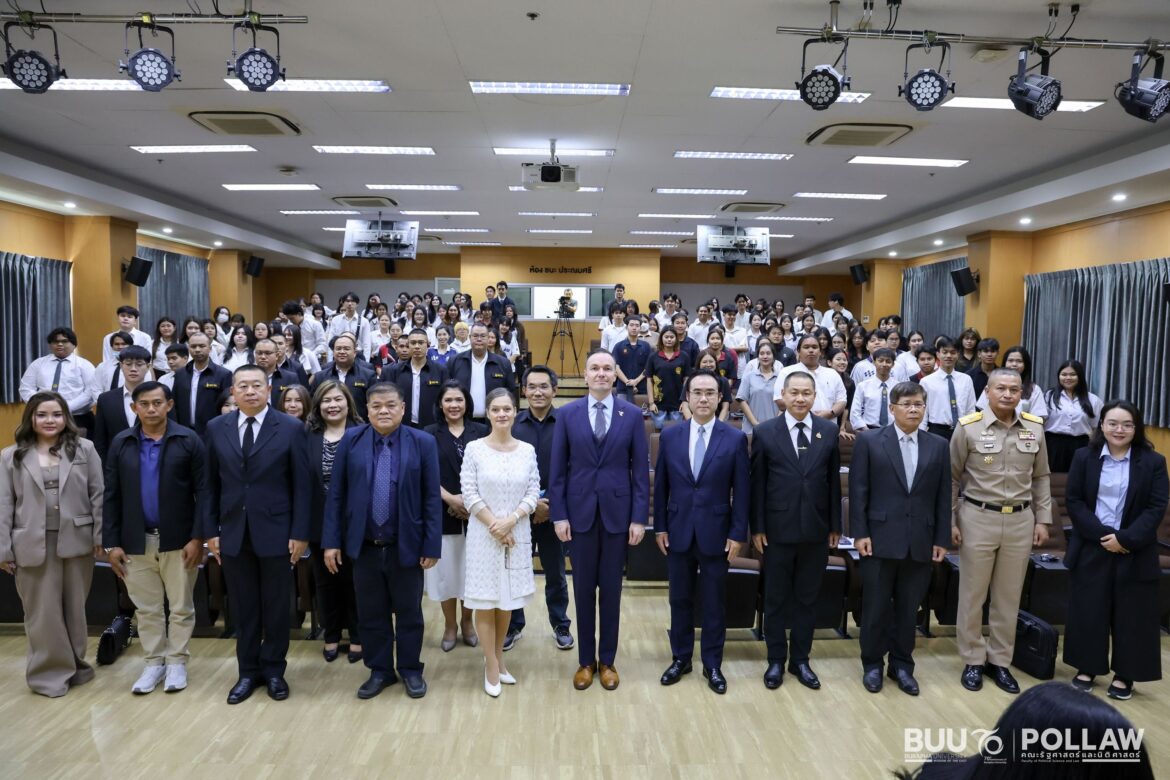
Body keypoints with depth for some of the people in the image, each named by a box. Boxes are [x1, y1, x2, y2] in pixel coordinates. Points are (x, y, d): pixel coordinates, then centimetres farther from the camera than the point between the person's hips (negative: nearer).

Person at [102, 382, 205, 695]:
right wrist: (111, 543, 0)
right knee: (146, 608, 12)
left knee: (180, 607, 8)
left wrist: (197, 537, -12)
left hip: (179, 540, -2)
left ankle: (177, 662, 23)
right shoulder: (121, 443, 3)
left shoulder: (189, 440, -6)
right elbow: (112, 496, 4)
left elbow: (203, 492, -7)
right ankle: (153, 663, 27)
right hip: (137, 541, 3)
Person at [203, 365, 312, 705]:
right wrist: (211, 530, 2)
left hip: (276, 531, -2)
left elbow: (302, 485, -5)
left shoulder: (291, 428, -5)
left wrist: (300, 533, -9)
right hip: (233, 532, 2)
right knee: (243, 608, 11)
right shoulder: (216, 428, 4)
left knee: (276, 607, 9)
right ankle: (248, 671, 26)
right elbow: (211, 484, 7)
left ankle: (273, 670, 25)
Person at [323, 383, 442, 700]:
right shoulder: (351, 440, 0)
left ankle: (411, 671, 29)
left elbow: (432, 497, -5)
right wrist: (331, 541, -3)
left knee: (409, 612, 12)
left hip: (406, 546, -1)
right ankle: (380, 670, 30)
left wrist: (432, 545, -8)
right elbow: (335, 494, 2)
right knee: (371, 614, 13)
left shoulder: (423, 442, -5)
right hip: (364, 546, 2)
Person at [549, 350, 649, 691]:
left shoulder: (632, 414, -1)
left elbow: (640, 469, -1)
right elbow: (557, 468, 1)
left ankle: (607, 660, 24)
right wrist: (558, 514, -4)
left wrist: (639, 518, -5)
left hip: (617, 512, 0)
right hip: (580, 512, 0)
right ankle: (585, 660, 24)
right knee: (583, 589, 9)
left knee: (611, 589, 10)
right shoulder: (567, 414, 0)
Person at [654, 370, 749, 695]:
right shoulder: (670, 436, 1)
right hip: (678, 531, 2)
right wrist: (660, 527, 1)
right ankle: (680, 658, 28)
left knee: (714, 602, 9)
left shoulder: (735, 438, -4)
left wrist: (738, 533, -7)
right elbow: (661, 485, 4)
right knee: (680, 599, 12)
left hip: (716, 533, -1)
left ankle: (712, 664, 24)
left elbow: (742, 491, -3)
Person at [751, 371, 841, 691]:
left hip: (816, 530, 2)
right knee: (776, 599, 10)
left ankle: (800, 659, 27)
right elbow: (757, 484, -3)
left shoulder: (829, 431, 2)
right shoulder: (765, 432, -4)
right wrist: (757, 528, -5)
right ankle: (776, 660, 24)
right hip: (778, 530, -2)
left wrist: (835, 525, 5)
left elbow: (833, 480, 5)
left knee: (807, 598, 12)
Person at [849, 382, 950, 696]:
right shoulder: (869, 441, -2)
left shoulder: (939, 446, 7)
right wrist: (859, 533, -9)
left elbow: (943, 496, 7)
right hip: (881, 538, -2)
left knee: (909, 608, 11)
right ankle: (872, 664, 23)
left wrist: (942, 539, 4)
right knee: (876, 607, 7)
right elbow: (858, 491, -4)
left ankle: (902, 665, 27)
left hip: (921, 541, 3)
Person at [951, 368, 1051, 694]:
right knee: (972, 594, 7)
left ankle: (999, 660, 26)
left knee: (1009, 596, 12)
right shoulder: (968, 427, -8)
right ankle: (973, 660, 22)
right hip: (978, 518, -3)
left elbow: (1040, 477, 11)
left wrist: (1043, 519, 7)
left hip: (1021, 521, 3)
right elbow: (951, 478, -2)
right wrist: (950, 521, -4)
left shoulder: (1035, 428, 2)